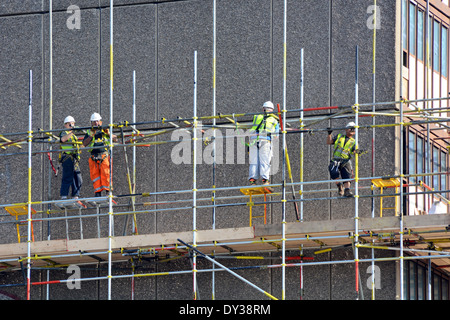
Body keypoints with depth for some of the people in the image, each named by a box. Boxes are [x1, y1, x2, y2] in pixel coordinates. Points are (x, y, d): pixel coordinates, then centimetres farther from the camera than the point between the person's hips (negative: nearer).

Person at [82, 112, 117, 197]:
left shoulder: (104, 130, 13)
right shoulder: (89, 132, 15)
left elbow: (115, 139, 6)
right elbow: (84, 144, 2)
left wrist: (108, 134, -10)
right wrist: (91, 135, -9)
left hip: (104, 156, -2)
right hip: (94, 157, 2)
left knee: (105, 173, -15)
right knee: (95, 174, -4)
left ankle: (107, 189, -13)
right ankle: (98, 192, -1)